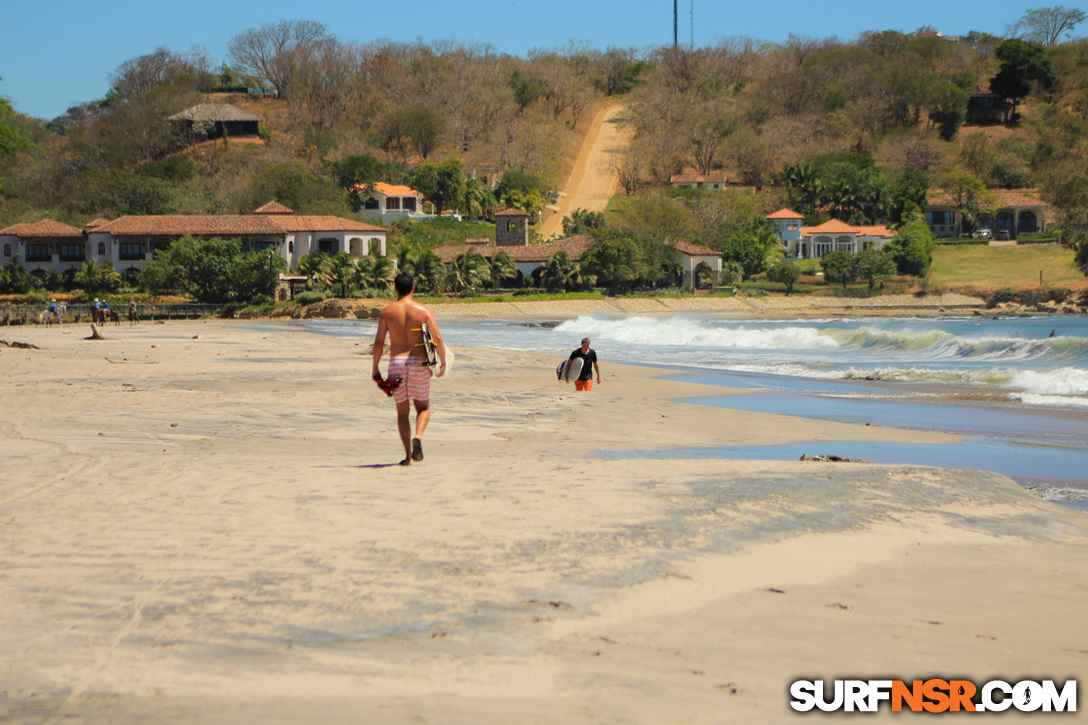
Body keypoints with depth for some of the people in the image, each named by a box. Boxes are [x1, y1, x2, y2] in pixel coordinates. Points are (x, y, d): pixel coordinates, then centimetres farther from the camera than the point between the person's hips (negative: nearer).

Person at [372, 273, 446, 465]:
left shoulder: (387, 311, 1)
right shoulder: (423, 311, 0)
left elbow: (379, 342, -2)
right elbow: (437, 338, -6)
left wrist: (375, 368, 5)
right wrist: (443, 363, 5)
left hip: (396, 362, 1)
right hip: (418, 363, -1)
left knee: (402, 411, 10)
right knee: (423, 408, 14)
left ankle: (408, 456, 5)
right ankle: (418, 437, -16)